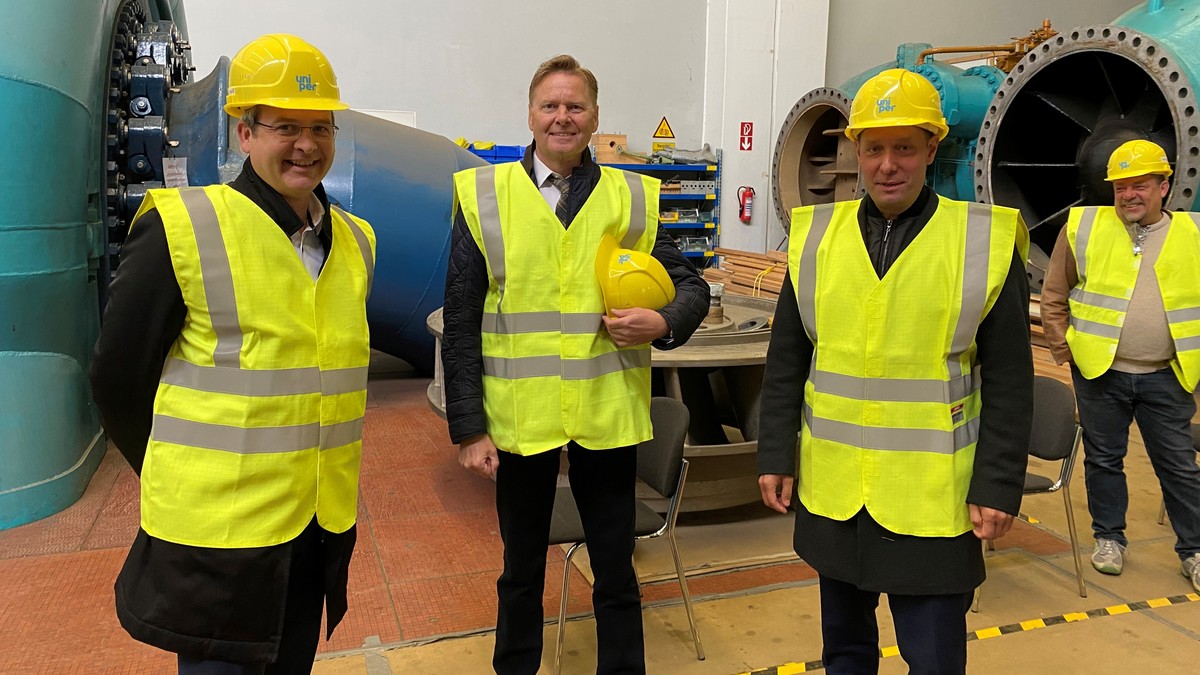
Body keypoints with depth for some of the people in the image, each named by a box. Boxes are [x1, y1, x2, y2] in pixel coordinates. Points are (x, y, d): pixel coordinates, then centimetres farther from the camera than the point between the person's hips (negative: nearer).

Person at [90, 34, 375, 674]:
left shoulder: (355, 241, 5)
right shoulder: (181, 230, -13)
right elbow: (119, 378, -6)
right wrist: (177, 479, 4)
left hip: (322, 526, 6)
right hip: (217, 534, -5)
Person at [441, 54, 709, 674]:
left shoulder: (632, 198, 3)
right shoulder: (485, 196, -1)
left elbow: (691, 285, 9)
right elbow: (460, 325, -2)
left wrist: (664, 323, -13)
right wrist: (469, 427, -6)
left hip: (608, 417, 1)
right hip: (519, 419, 0)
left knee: (615, 571, 14)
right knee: (521, 571, 18)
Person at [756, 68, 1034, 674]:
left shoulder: (985, 241, -6)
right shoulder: (816, 236, 2)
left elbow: (1009, 383, -4)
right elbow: (785, 363, 5)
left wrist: (998, 486, -7)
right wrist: (776, 456, 3)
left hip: (933, 503, -2)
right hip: (831, 493, 3)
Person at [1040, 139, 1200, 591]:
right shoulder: (1084, 227, -1)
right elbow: (1054, 296, 4)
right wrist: (1061, 346, 0)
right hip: (1099, 372, -1)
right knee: (1104, 459, 12)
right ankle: (1109, 538, 29)